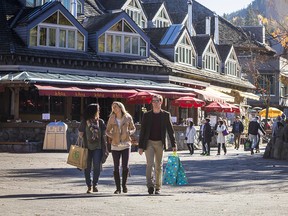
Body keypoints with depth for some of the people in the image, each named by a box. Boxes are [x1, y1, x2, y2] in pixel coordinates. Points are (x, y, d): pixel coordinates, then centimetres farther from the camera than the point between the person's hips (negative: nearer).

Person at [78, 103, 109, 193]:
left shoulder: (100, 122, 5)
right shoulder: (85, 122, 0)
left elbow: (103, 135, 8)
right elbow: (80, 134, 6)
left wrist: (105, 148, 4)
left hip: (97, 147, 1)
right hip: (87, 147, -1)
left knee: (97, 166, -5)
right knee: (87, 167, 3)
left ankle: (95, 184, 12)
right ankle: (89, 186, 13)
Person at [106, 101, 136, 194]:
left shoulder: (128, 118, 2)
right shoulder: (112, 118, 4)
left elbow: (133, 128, 14)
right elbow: (107, 131, 12)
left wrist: (129, 132, -7)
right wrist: (112, 136, -7)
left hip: (126, 144, -1)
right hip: (115, 145, 1)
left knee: (125, 166, -10)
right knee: (116, 167, 0)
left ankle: (124, 184, 12)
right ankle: (118, 188, 9)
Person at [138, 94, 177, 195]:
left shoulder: (166, 115, 4)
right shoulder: (147, 115, 4)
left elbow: (170, 130, 5)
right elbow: (142, 131, 4)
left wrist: (173, 144, -2)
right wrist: (140, 146, 0)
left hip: (160, 143, 1)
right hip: (149, 142, -1)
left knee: (159, 166, 6)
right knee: (150, 164, -14)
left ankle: (158, 188, 13)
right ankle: (150, 185, -16)